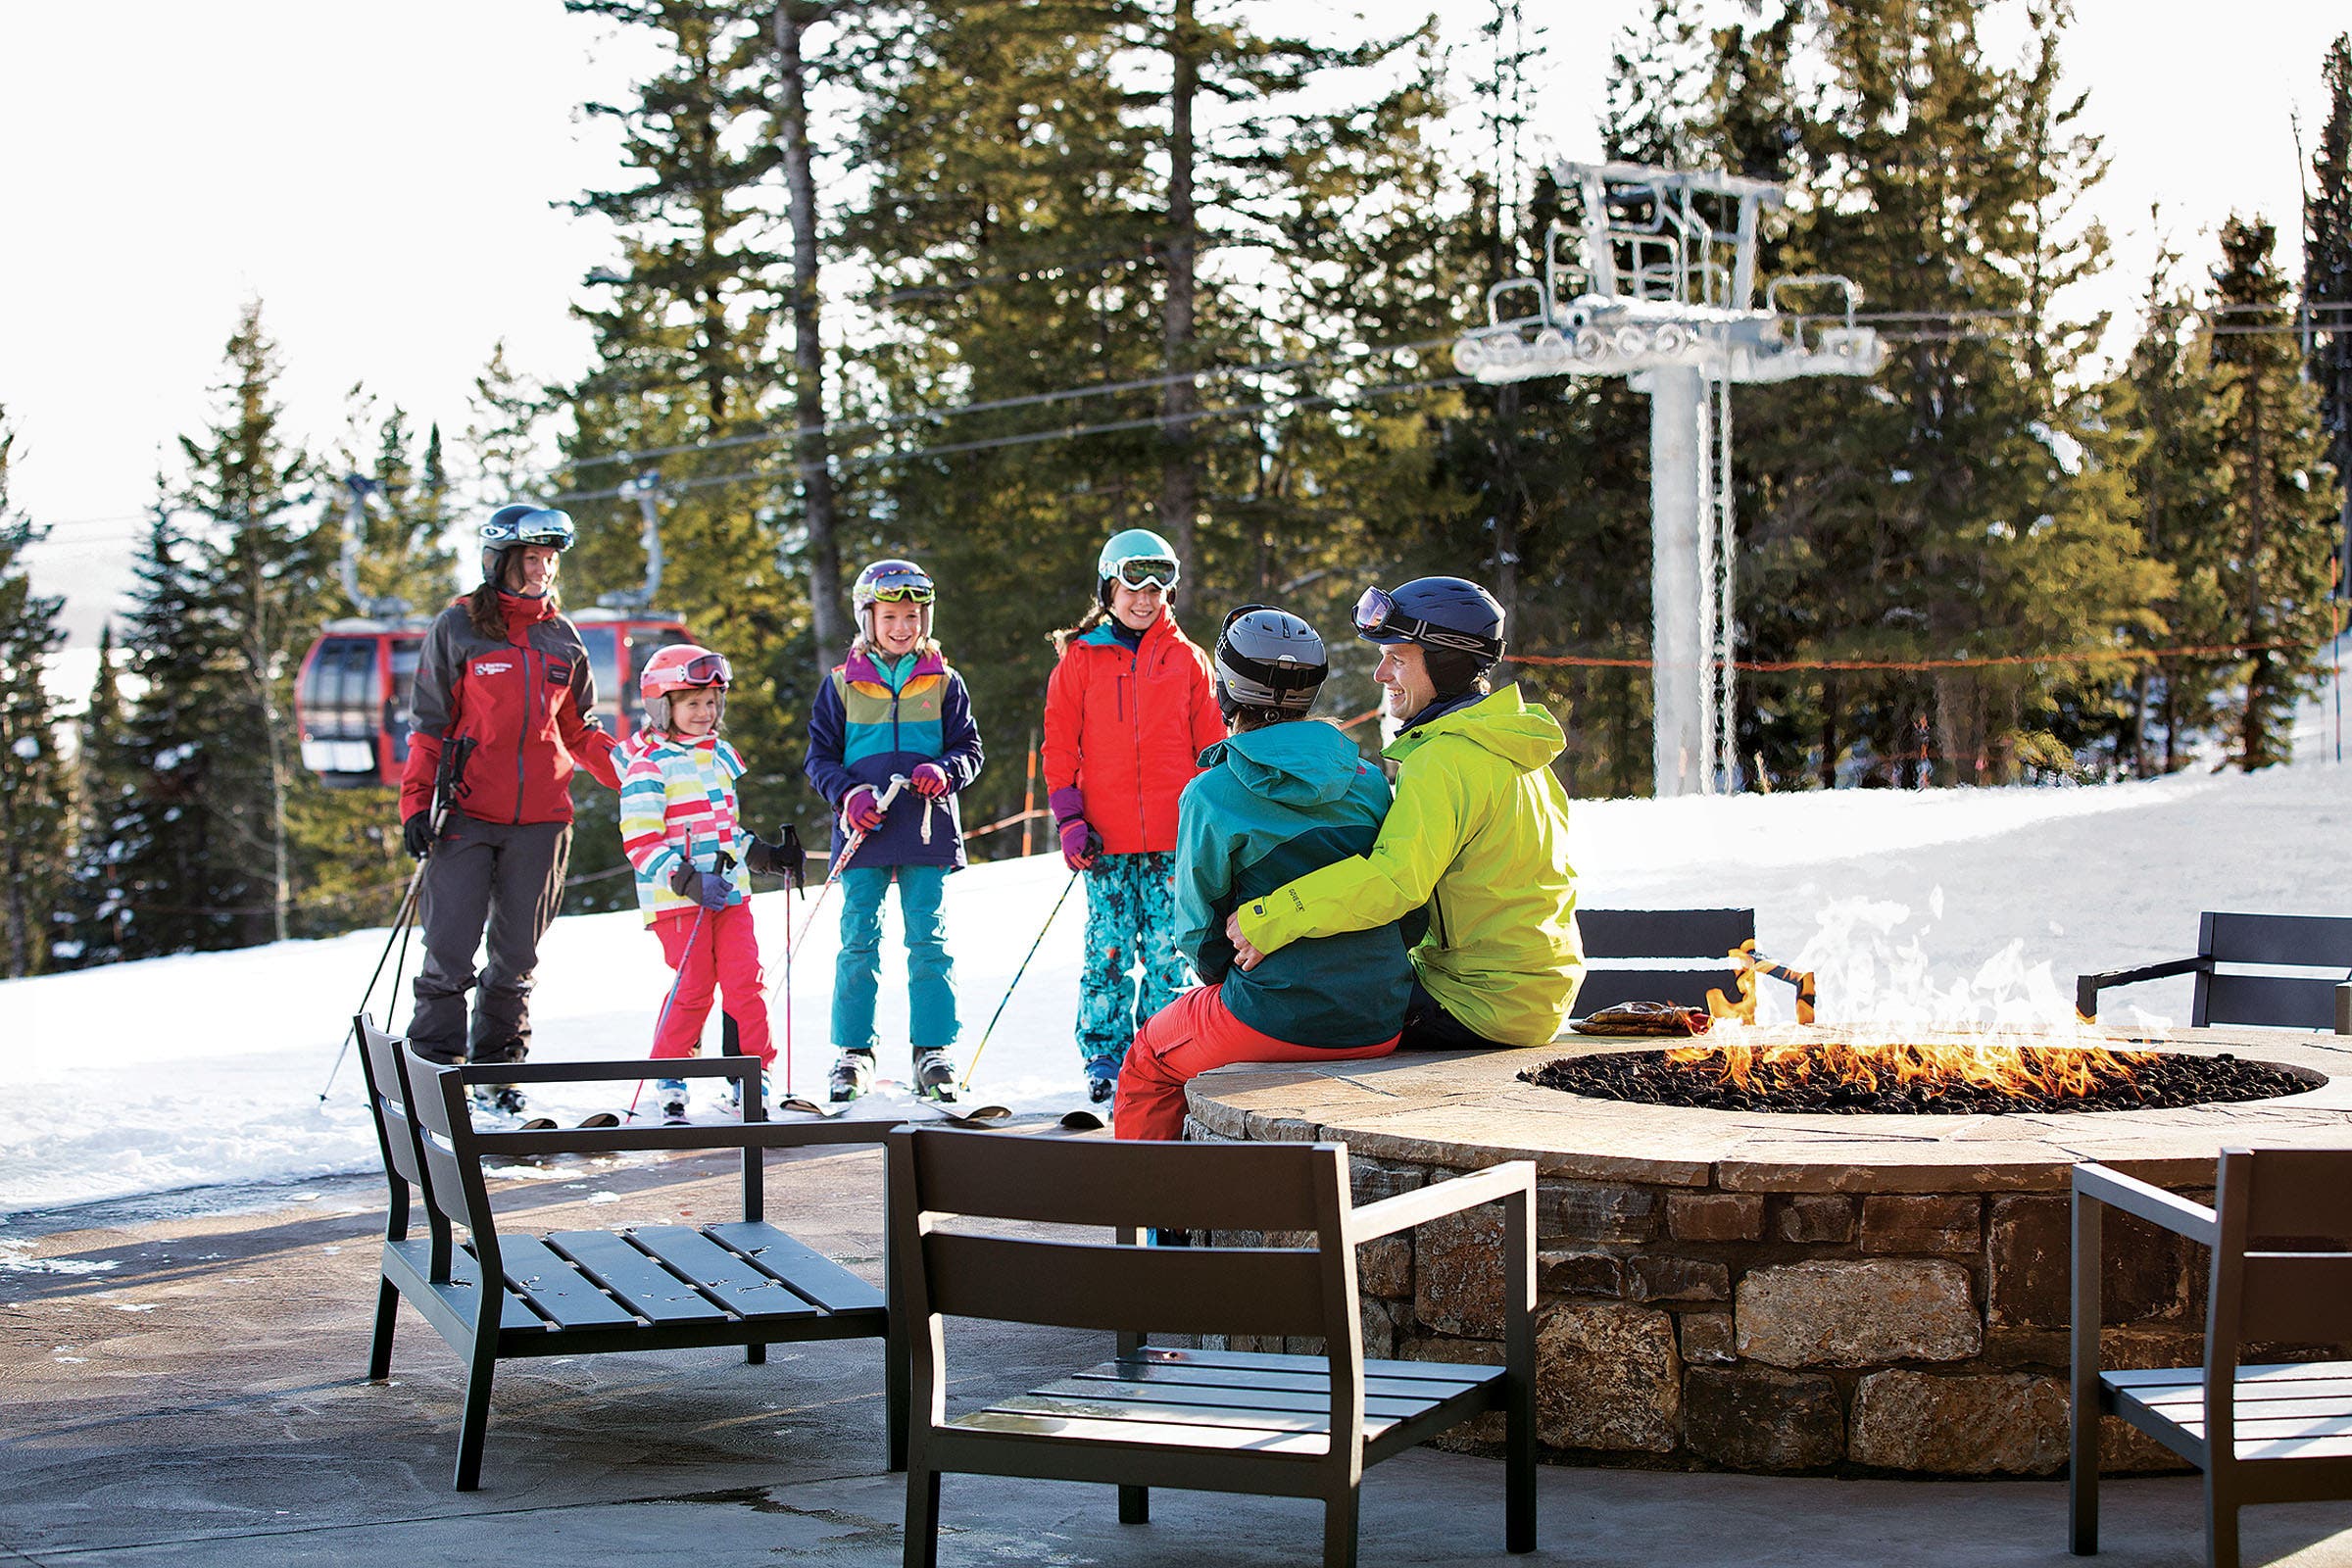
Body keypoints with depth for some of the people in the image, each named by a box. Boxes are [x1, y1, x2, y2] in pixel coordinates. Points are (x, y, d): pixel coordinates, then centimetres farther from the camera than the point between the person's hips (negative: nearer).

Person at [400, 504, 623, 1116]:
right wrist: (416, 802, -6)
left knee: (516, 952, 8)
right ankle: (435, 1062, 1)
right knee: (450, 947, -8)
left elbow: (579, 731, 17)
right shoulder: (457, 628, 1)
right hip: (468, 813, -4)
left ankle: (496, 1070, 17)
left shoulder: (561, 639, 11)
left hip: (541, 818, 4)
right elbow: (429, 723, 2)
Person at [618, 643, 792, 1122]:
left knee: (744, 979, -1)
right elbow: (640, 841, -14)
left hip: (729, 892, 6)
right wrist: (687, 880, -24)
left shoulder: (720, 756, 16)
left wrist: (761, 854, 15)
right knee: (693, 987, -7)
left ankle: (751, 1073, 8)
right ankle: (668, 1081, 7)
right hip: (675, 898, -6)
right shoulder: (649, 767, -8)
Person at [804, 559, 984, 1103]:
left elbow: (969, 748, 9)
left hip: (927, 831, 0)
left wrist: (944, 772, -13)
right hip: (864, 833, 0)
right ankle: (854, 1052, 9)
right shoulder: (842, 685, 7)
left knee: (927, 939, -1)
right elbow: (820, 757, 8)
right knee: (858, 941, 2)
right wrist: (849, 794, -11)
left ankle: (933, 1050, 3)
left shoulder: (944, 683, 8)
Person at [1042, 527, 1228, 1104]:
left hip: (1173, 836, 1)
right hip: (1106, 837, -1)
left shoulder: (1185, 659, 9)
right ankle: (1103, 1054, 10)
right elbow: (1060, 745, 6)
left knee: (1167, 950, 1)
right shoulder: (1080, 659, 7)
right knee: (1109, 949, 1)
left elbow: (1210, 743, 12)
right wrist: (1069, 819, -2)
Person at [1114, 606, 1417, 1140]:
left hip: (1274, 1024, -6)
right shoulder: (1368, 780, 4)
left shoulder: (1211, 795, -9)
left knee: (1147, 1063, 23)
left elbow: (1200, 930, -3)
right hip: (1379, 1027, 6)